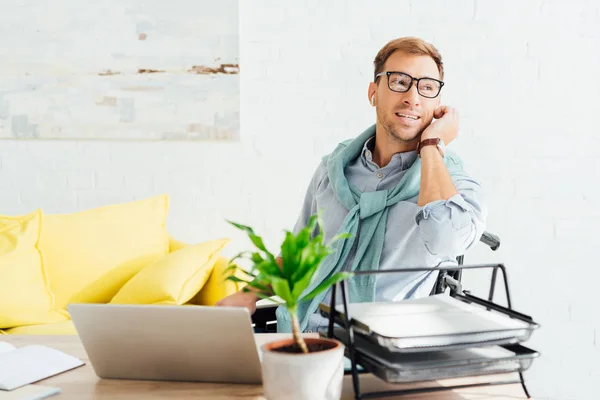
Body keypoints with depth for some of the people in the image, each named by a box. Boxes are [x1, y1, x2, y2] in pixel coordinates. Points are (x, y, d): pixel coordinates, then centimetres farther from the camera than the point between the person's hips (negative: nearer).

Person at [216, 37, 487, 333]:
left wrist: (431, 145, -11)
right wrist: (250, 295, 9)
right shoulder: (334, 167, 13)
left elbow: (447, 239, -27)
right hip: (296, 334, 5)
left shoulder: (457, 185, -1)